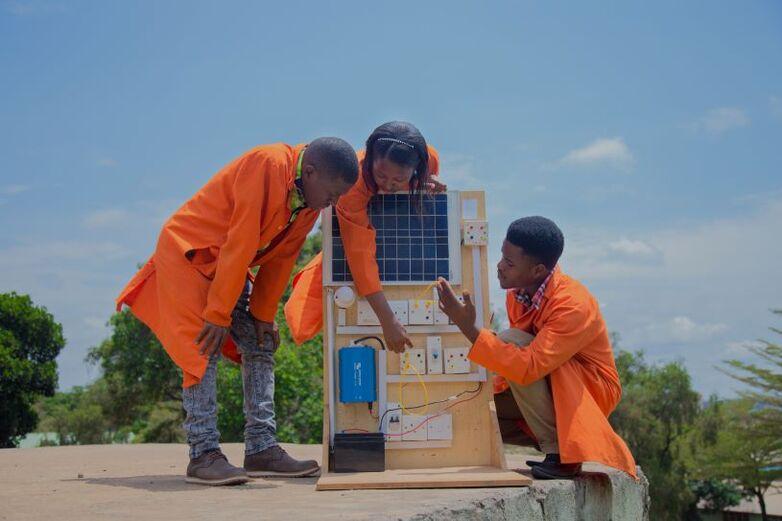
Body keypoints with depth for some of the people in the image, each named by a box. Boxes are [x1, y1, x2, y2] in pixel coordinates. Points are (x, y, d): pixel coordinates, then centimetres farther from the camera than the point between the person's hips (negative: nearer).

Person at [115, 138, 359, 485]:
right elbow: (240, 244, -29)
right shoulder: (268, 166, -28)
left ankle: (261, 449, 4)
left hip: (228, 267, 9)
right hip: (187, 252, -9)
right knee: (204, 350, -15)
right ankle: (203, 454, -13)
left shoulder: (310, 201, -1)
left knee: (261, 346, 4)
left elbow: (281, 257, 4)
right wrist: (218, 314, -27)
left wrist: (264, 315, 2)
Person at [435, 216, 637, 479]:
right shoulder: (518, 293, -5)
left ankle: (559, 451, -24)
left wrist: (469, 328, -43)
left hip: (592, 391, -8)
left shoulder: (573, 304, -29)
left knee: (510, 339, -28)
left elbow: (529, 367, -39)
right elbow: (518, 358, 8)